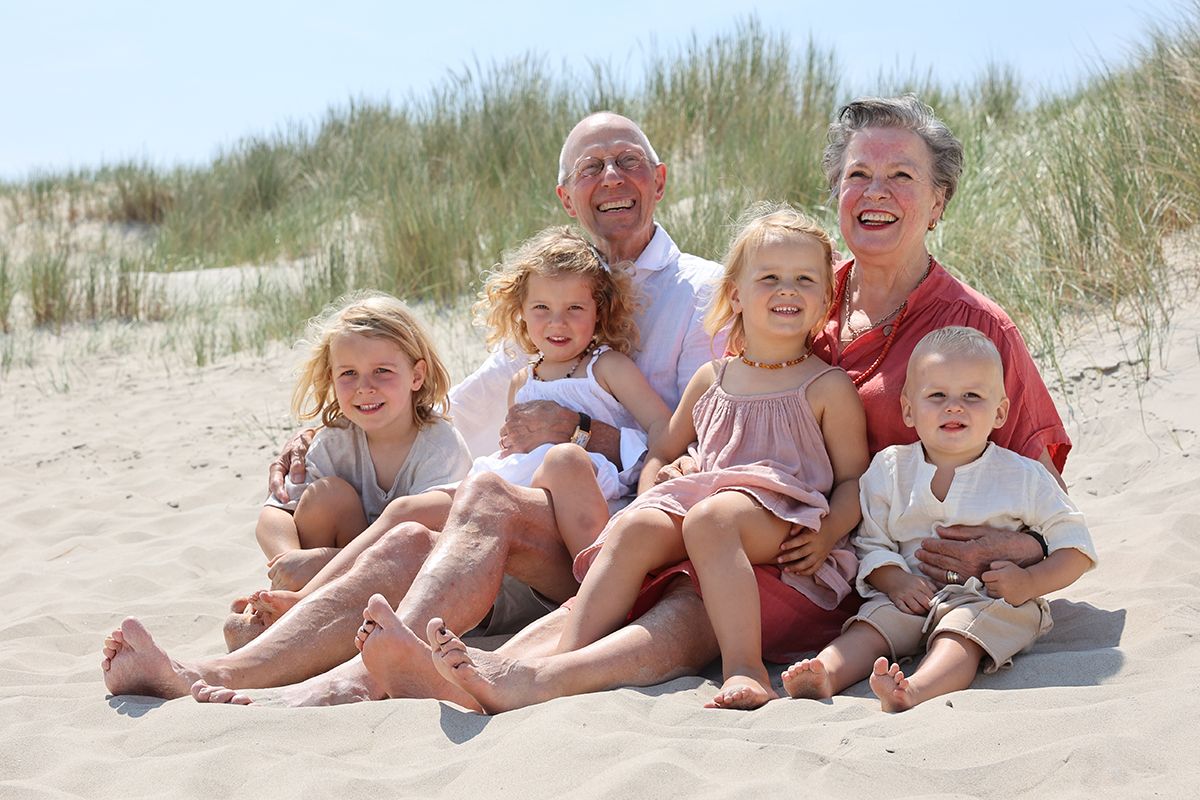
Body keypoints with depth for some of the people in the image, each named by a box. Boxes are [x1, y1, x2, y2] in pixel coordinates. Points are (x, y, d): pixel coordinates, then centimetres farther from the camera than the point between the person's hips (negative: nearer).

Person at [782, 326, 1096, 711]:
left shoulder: (1024, 477, 0)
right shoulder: (890, 470, 5)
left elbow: (1074, 547, 2)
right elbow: (871, 544, 8)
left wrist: (1030, 582, -15)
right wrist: (894, 580, -12)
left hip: (991, 600, -4)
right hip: (913, 596, 4)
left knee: (958, 637, -33)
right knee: (868, 627, -22)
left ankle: (914, 690, -58)